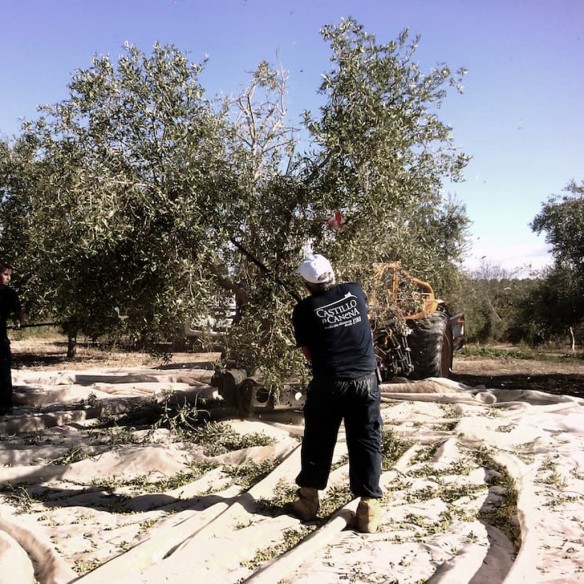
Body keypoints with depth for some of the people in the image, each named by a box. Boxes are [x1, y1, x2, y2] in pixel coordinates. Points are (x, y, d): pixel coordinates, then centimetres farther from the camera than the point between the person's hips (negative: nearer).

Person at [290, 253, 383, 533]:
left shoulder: (304, 310, -5)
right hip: (366, 380, 2)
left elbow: (309, 355, -2)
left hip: (328, 384, -2)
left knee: (318, 441, 14)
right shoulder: (355, 291, 3)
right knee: (366, 442, 7)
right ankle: (369, 507, 5)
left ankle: (308, 500, 24)